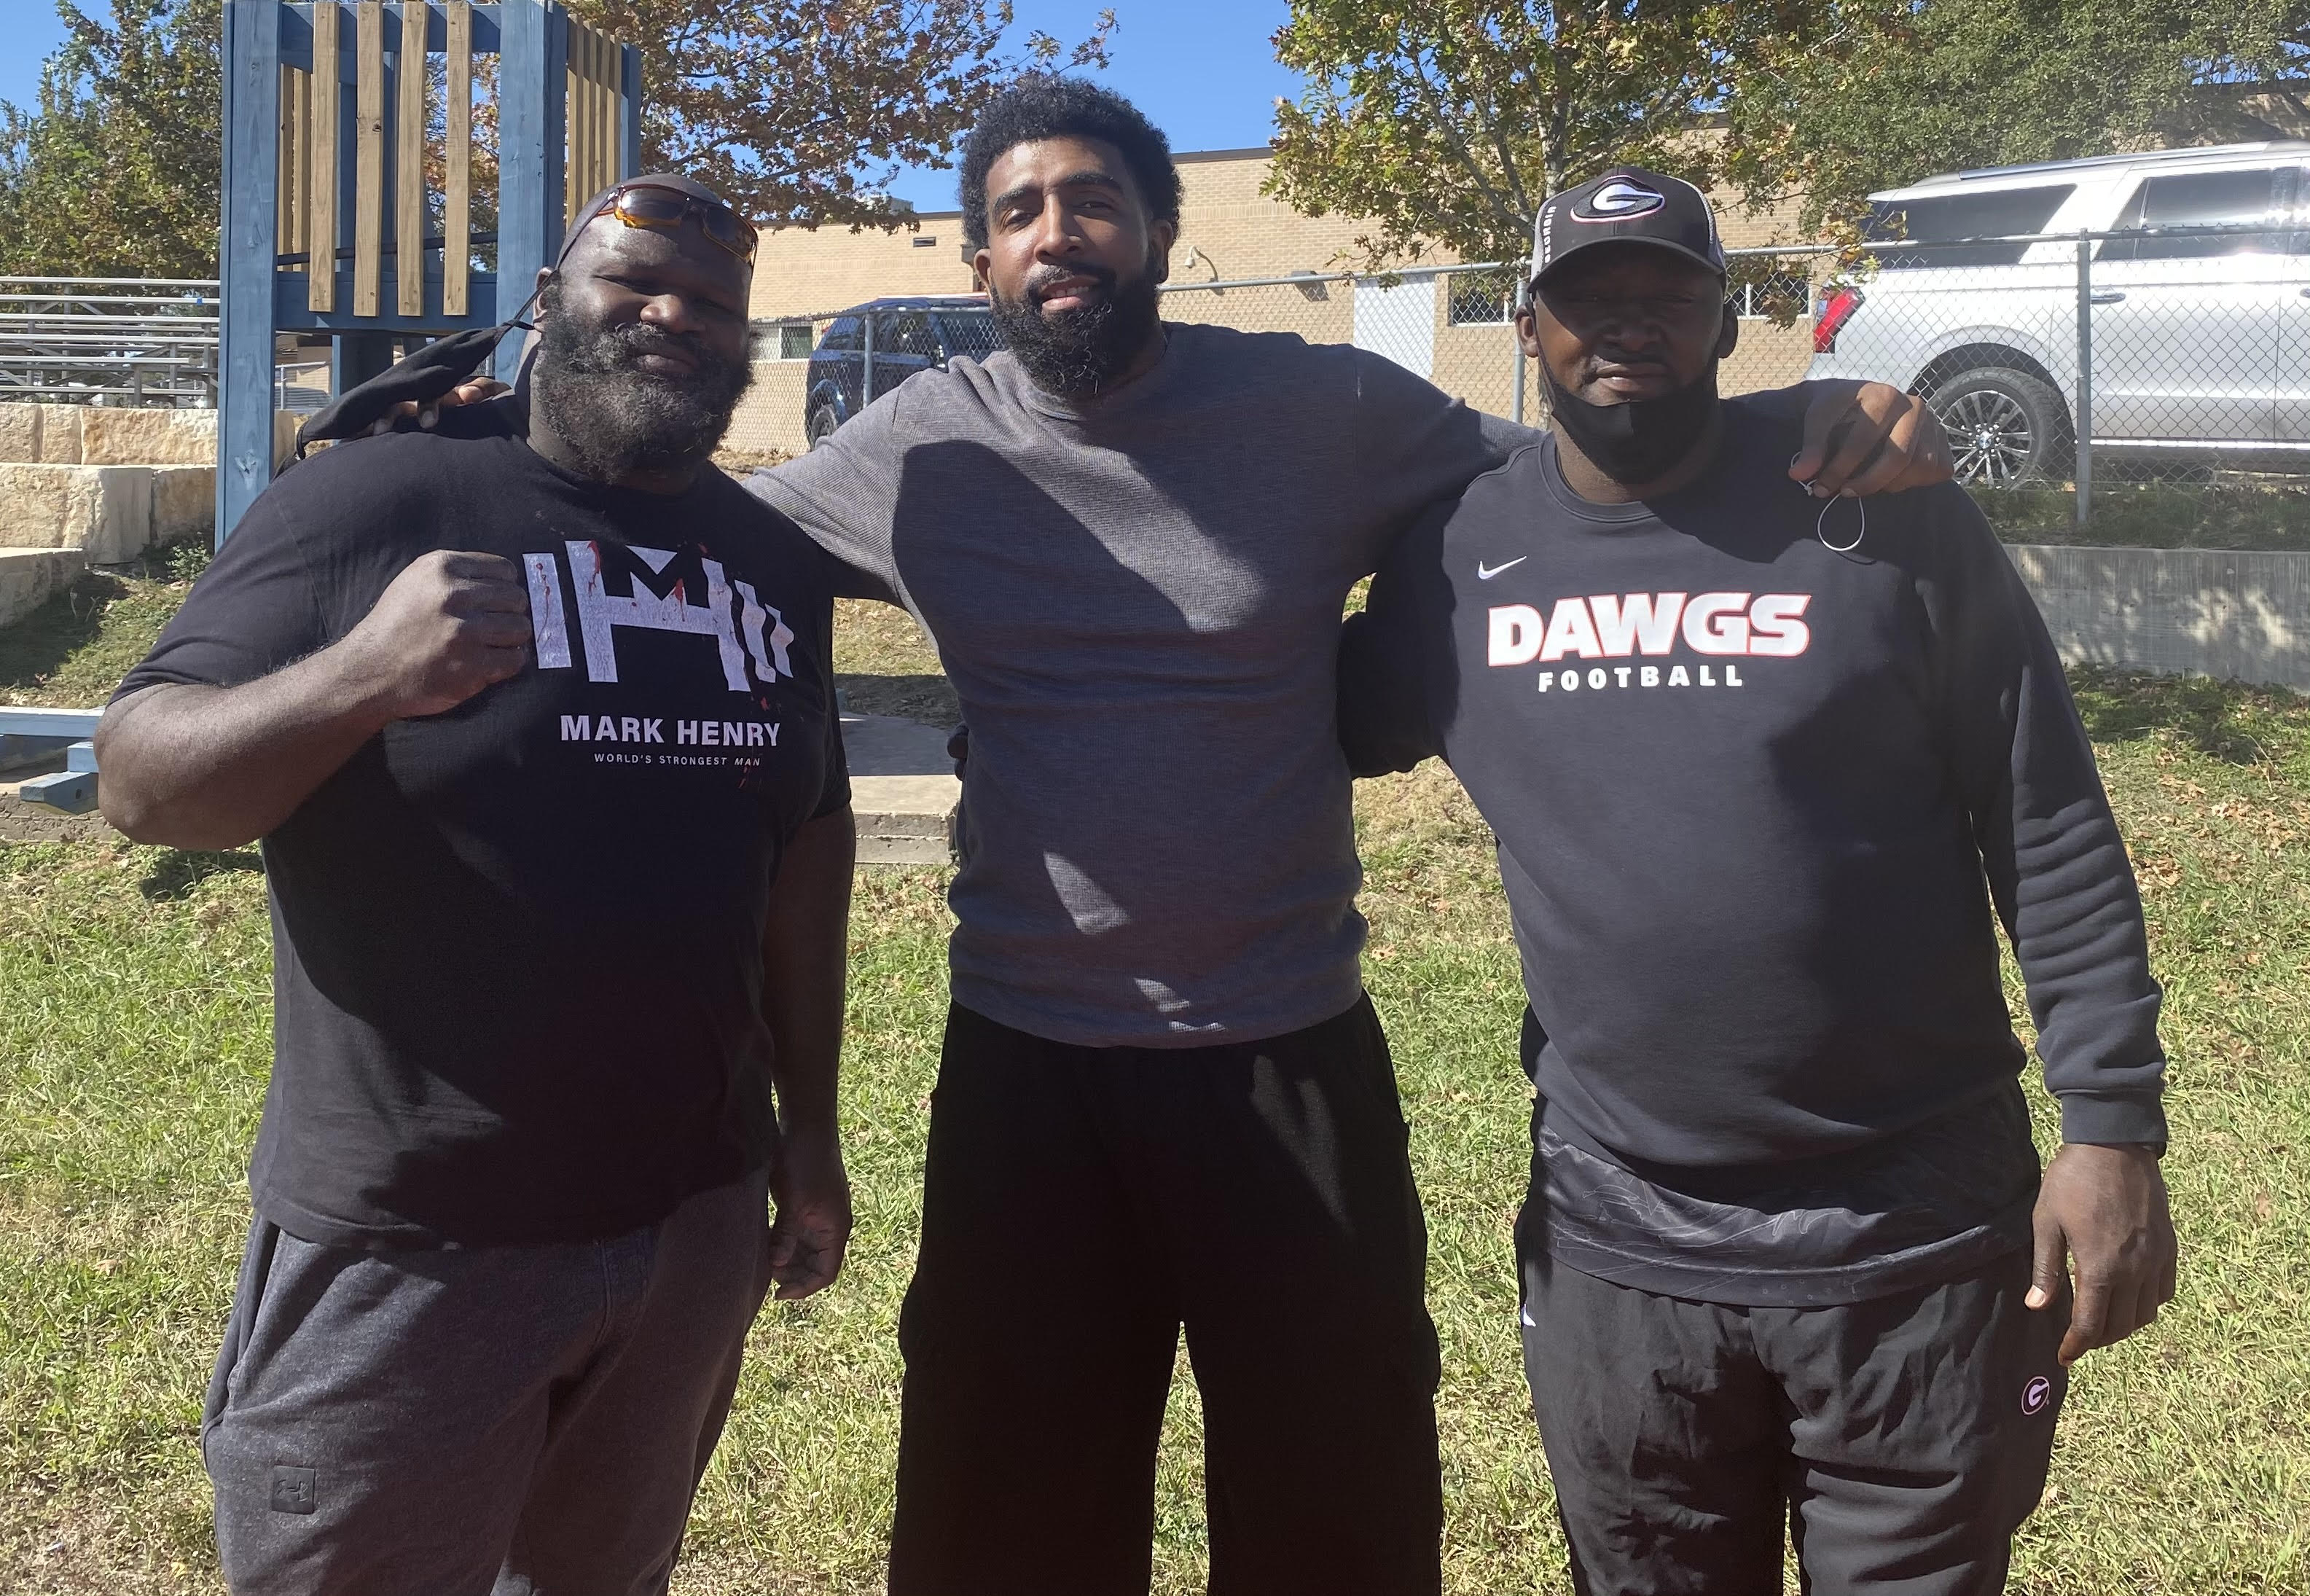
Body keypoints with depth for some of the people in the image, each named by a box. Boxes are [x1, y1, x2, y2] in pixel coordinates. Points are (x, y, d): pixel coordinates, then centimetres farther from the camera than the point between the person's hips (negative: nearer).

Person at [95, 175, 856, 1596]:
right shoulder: (372, 502, -11)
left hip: (699, 1224, 5)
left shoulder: (776, 561, 6)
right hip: (405, 1248, -5)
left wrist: (811, 1132, 14)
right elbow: (140, 780, -13)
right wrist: (361, 676, -32)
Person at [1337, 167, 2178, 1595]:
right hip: (1617, 1251, 2)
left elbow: (2052, 838, -4)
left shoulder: (1893, 522, -8)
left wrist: (2114, 1126, -8)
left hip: (1919, 1255, -2)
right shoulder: (1464, 552, 0)